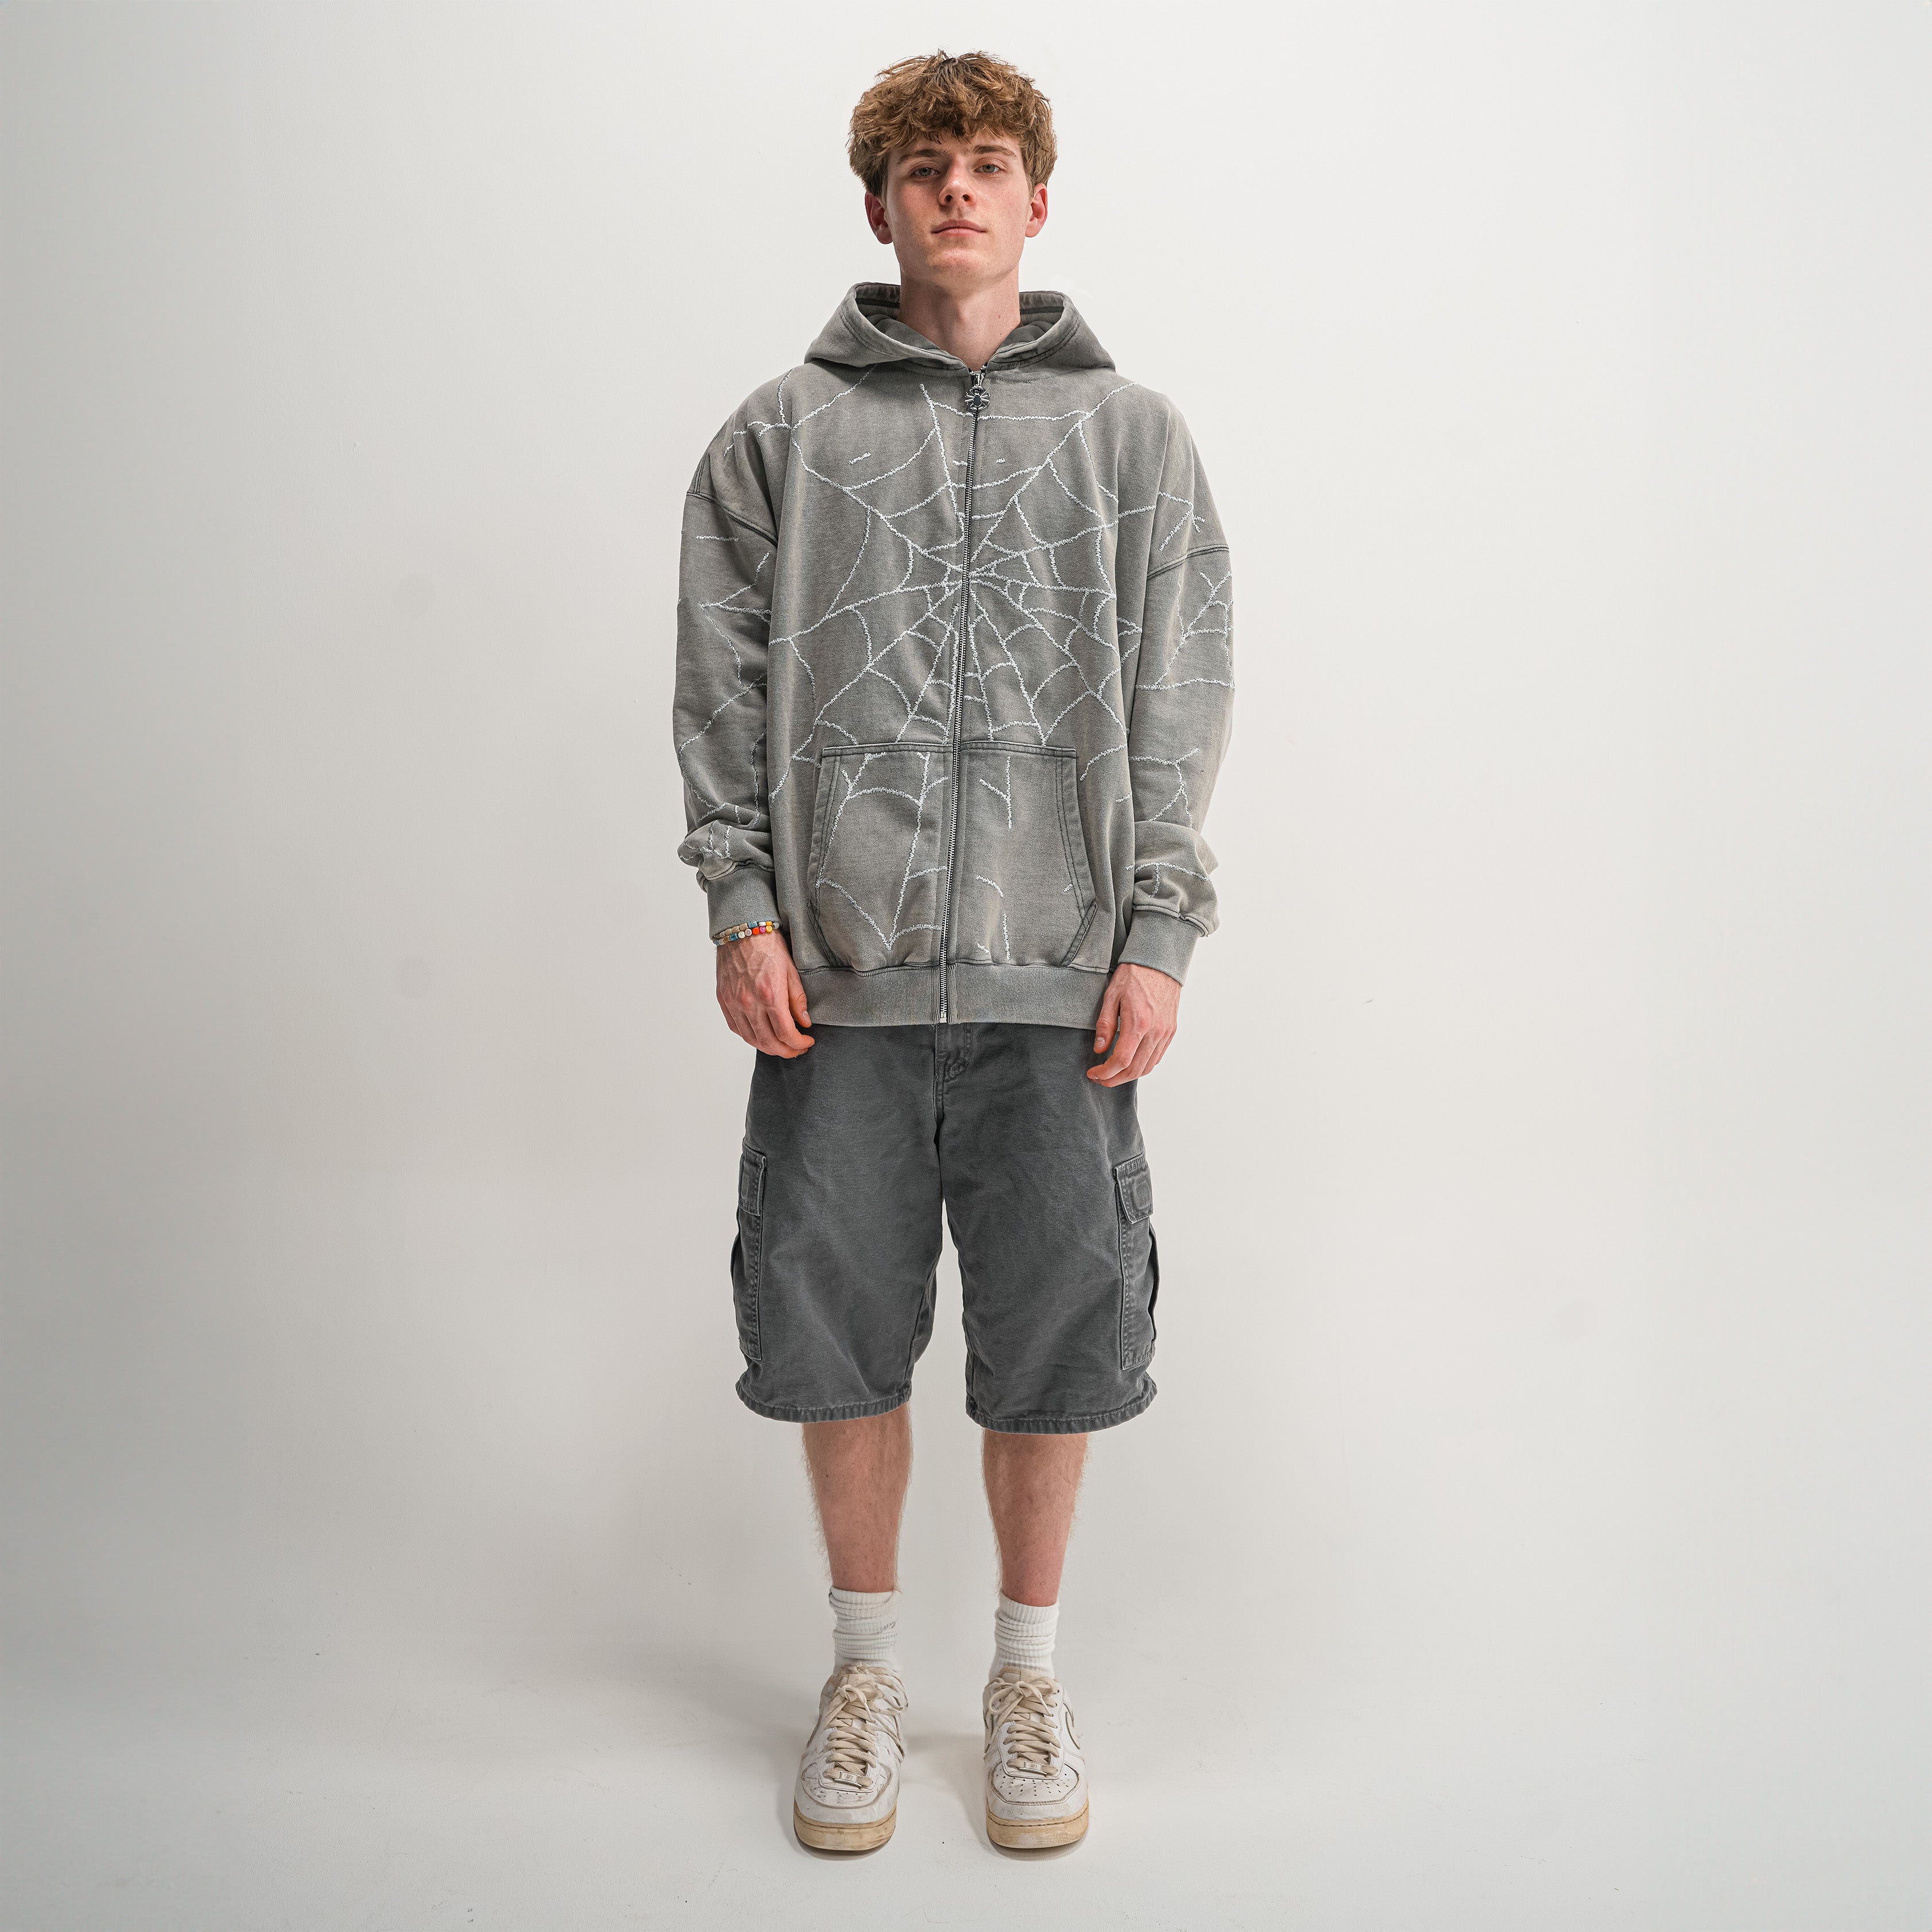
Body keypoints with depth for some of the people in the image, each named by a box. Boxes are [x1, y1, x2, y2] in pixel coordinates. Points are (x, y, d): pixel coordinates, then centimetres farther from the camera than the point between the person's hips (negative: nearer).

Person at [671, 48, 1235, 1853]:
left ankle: (1028, 1673, 27)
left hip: (1058, 970, 0)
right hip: (838, 965, 0)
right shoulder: (780, 431, 9)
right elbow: (723, 685, 6)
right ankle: (866, 1667, 28)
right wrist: (741, 904, -4)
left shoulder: (1133, 433, 10)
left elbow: (1182, 704, 5)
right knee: (835, 1320, 7)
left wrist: (1158, 932, -3)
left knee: (1057, 1327, 5)